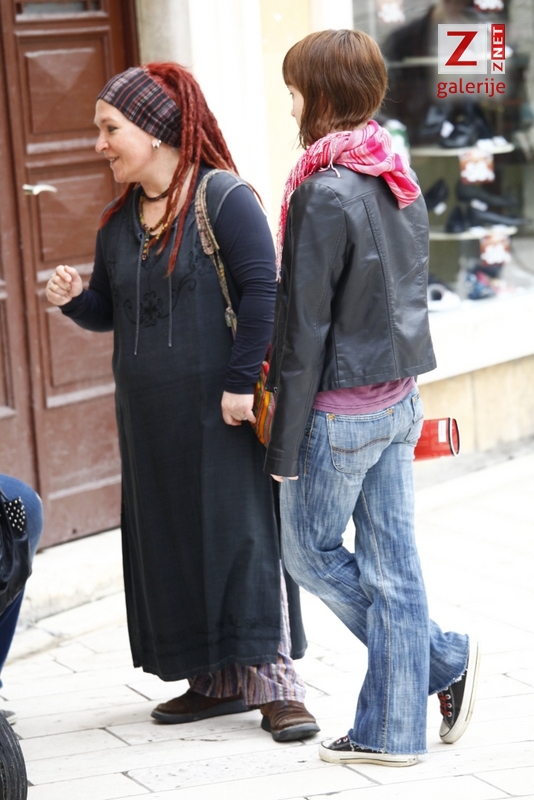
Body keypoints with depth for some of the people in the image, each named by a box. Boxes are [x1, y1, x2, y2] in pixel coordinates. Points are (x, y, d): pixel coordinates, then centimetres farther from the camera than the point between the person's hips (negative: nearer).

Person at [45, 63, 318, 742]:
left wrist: (242, 383, -18)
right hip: (150, 417, 7)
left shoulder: (223, 198, -8)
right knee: (170, 544, 9)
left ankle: (274, 685, 1)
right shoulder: (119, 222, 12)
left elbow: (261, 292, -13)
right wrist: (74, 298, -3)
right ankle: (216, 680, 20)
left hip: (219, 409, -7)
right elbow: (109, 310, 18)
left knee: (241, 534, -5)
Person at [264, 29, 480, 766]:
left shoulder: (323, 194, -18)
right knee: (389, 561, 9)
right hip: (399, 398, 8)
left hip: (342, 406, -8)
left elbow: (304, 328, -17)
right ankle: (391, 729, 12)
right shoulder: (401, 182, 7)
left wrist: (285, 442, -12)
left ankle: (444, 662, 10)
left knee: (309, 548, 10)